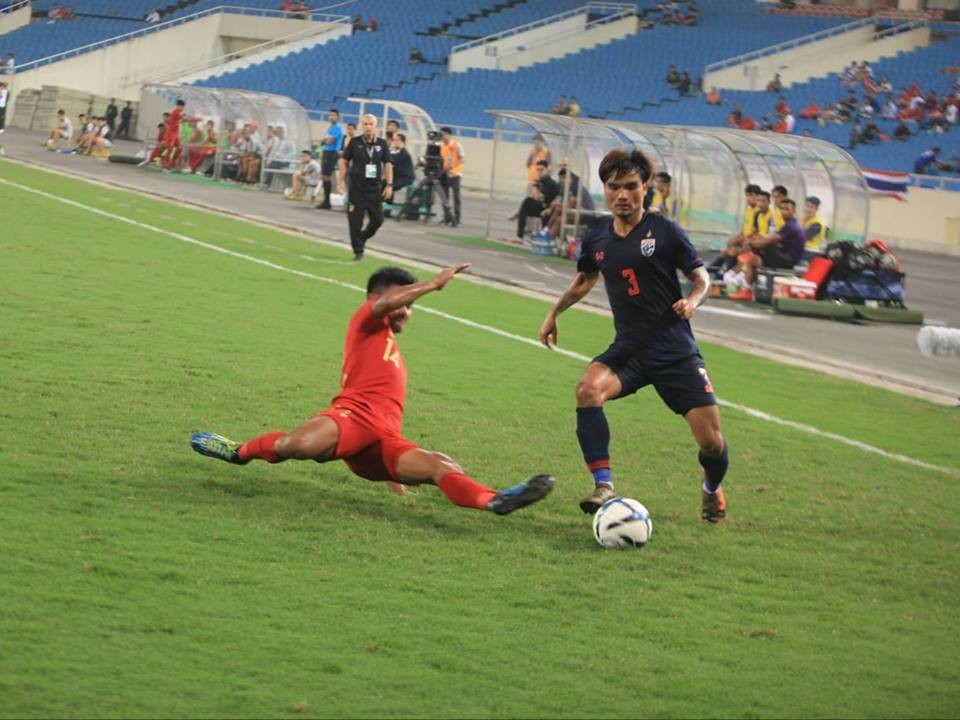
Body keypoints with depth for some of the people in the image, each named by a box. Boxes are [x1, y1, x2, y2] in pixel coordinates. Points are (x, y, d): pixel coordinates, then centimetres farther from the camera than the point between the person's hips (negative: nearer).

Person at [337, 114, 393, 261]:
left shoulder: (382, 144, 5)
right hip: (357, 188, -2)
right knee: (355, 220, -4)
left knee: (377, 219, 2)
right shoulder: (355, 142, 0)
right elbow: (344, 161, 4)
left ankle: (362, 238, 29)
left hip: (375, 188, 2)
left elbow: (387, 165, 9)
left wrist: (389, 185, 2)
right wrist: (341, 182, -1)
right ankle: (358, 251, 6)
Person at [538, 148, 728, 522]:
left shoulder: (664, 231, -8)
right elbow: (585, 279, 26)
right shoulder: (596, 239, 5)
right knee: (588, 389, -31)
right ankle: (604, 485, -27)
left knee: (712, 442, -6)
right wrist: (555, 312, 16)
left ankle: (713, 489, 31)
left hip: (675, 350, -3)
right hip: (628, 348, 3)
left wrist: (692, 300, -20)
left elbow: (701, 276, 1)